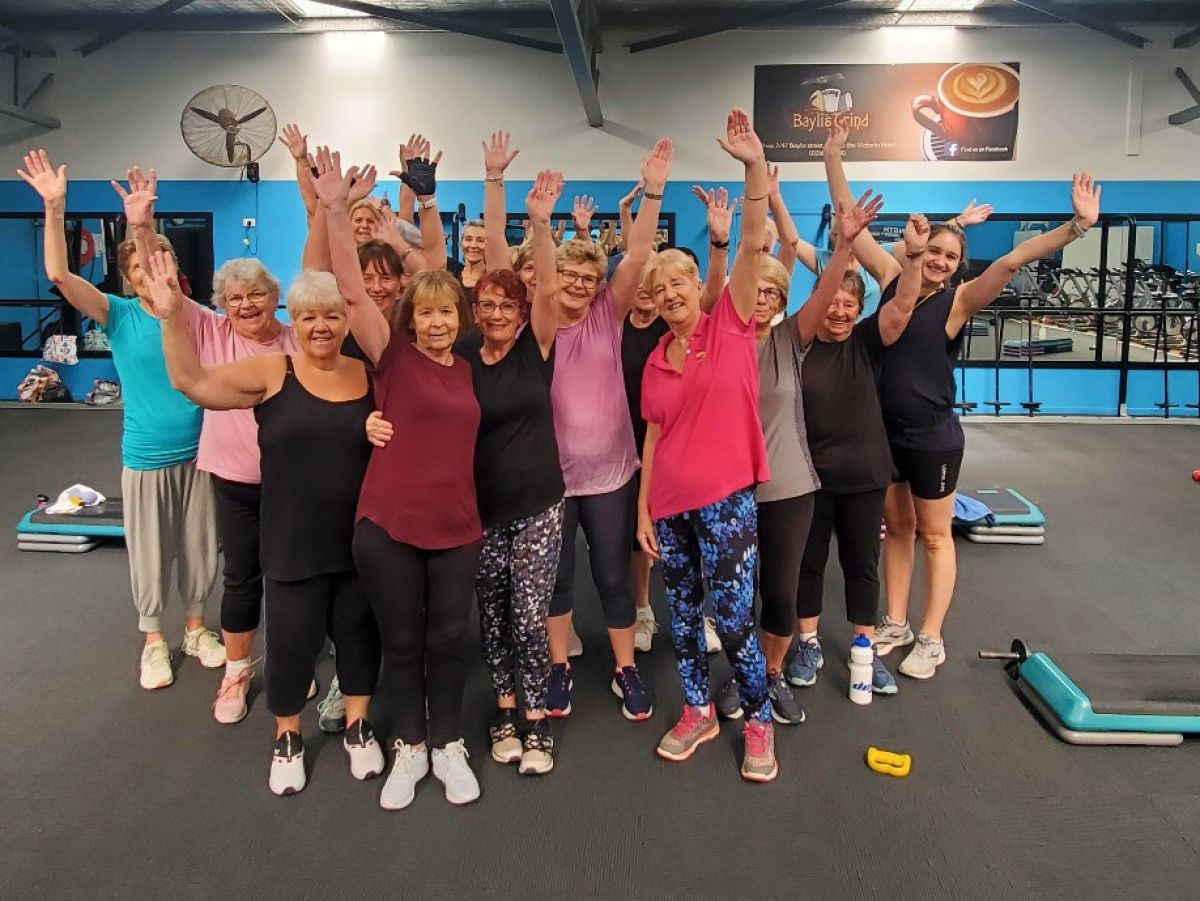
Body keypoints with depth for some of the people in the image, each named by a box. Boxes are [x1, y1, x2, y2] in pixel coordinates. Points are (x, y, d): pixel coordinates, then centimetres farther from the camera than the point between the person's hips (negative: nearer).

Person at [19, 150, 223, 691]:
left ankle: (195, 627, 35)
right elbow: (59, 275, -19)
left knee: (199, 546, 14)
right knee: (150, 553, 11)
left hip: (199, 452, 1)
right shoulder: (120, 316, -6)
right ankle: (153, 640, 31)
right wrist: (55, 207, -29)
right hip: (145, 458, -1)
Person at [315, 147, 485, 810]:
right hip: (387, 527, -3)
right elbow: (352, 291, -16)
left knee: (448, 639, 12)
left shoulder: (468, 370, 7)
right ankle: (409, 748, 30)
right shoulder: (393, 356, -5)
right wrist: (335, 210, -24)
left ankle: (448, 746, 31)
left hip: (456, 529, 3)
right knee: (400, 642, 10)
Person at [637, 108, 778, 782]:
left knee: (735, 616, 1)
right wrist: (644, 509, 8)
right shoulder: (656, 361, 8)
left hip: (726, 499, -5)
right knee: (682, 613, 14)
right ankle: (699, 712, 33)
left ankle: (760, 721, 23)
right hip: (669, 505, 5)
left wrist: (756, 165, -24)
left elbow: (753, 244, -14)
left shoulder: (730, 325, -3)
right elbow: (654, 437, 11)